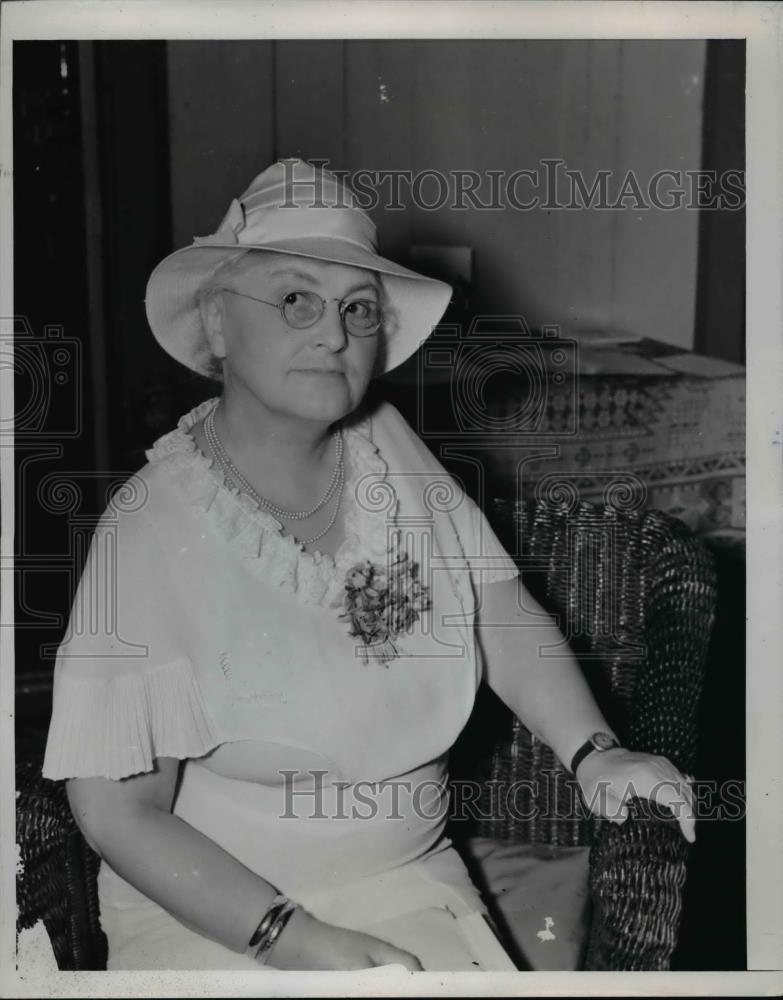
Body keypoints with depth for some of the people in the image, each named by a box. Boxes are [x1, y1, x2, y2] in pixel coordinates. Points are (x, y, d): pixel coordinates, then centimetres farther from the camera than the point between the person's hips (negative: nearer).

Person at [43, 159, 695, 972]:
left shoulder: (388, 449, -3)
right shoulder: (152, 527, -18)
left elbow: (501, 616, 1)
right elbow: (117, 811, -16)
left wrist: (594, 752, -13)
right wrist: (296, 941, -19)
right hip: (210, 905, -3)